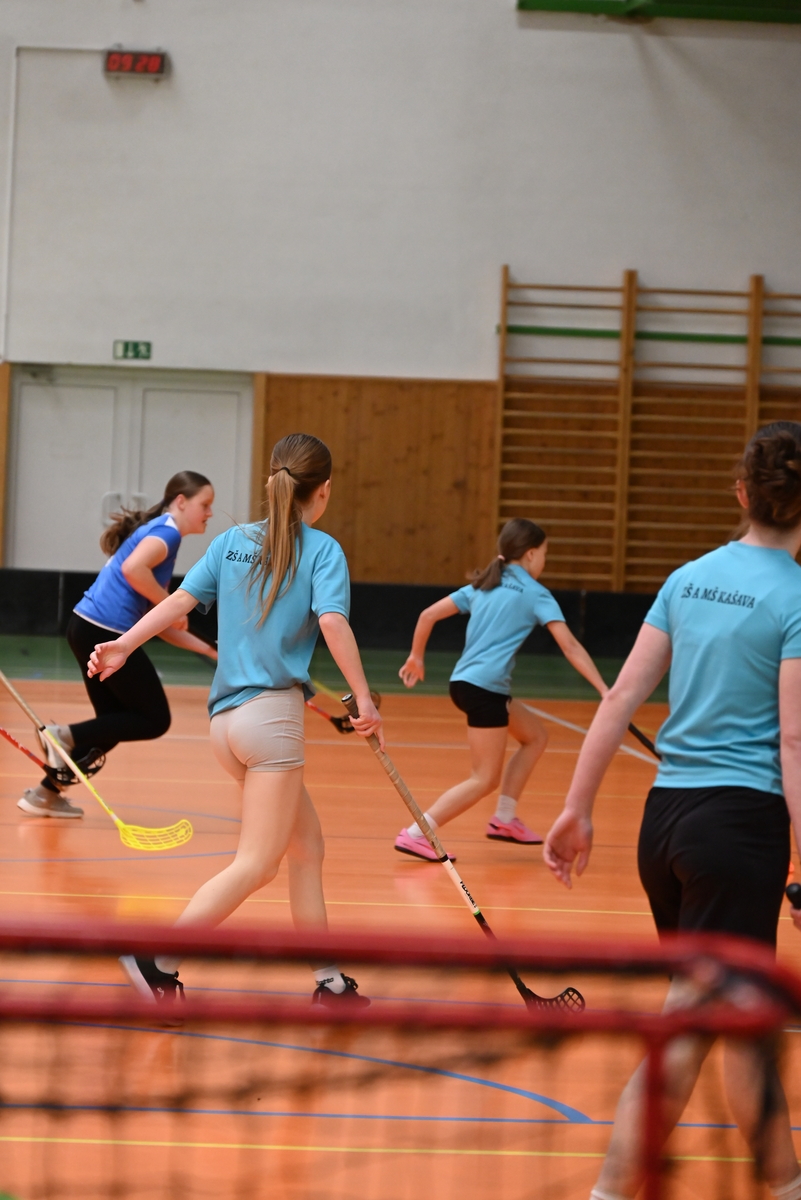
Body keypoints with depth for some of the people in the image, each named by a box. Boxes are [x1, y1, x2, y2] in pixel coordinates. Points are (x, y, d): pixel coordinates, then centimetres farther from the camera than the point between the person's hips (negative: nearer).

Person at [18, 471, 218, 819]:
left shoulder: (161, 535, 23)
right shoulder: (166, 531, -6)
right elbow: (132, 569, -28)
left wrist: (210, 649, 20)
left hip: (88, 629, 10)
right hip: (106, 632, -10)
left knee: (116, 723, 17)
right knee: (155, 720, 0)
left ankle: (46, 793, 19)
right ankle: (66, 735, -6)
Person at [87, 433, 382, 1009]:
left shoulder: (231, 541, 12)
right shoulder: (323, 550, -3)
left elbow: (182, 598, 0)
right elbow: (332, 621, -18)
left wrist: (125, 645, -6)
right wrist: (364, 699, -17)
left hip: (227, 718, 8)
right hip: (273, 711, -8)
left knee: (308, 847, 16)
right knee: (256, 865, -7)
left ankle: (329, 981, 18)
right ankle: (161, 959, -16)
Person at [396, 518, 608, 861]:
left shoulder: (482, 586, 15)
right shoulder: (536, 594, -2)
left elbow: (428, 615, 12)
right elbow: (570, 647, -9)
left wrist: (417, 657, 25)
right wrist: (605, 691, -12)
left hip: (463, 681, 8)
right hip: (484, 688, -8)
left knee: (536, 736, 21)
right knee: (485, 779, -2)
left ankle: (504, 818, 17)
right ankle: (415, 834, -11)